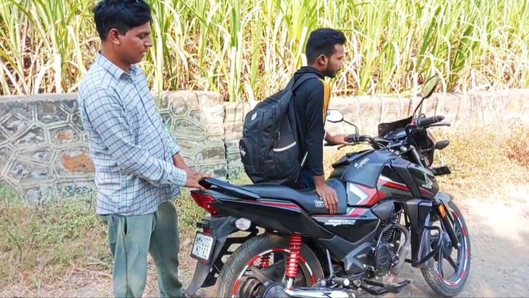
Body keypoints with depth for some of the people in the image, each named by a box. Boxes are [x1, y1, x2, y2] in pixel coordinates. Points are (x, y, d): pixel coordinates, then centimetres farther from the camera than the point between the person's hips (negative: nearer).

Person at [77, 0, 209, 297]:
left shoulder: (134, 72, 4)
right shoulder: (98, 90, -24)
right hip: (129, 201, -9)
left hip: (159, 191, 9)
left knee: (170, 259, 28)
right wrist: (180, 178, -15)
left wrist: (178, 158, 4)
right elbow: (129, 156, -24)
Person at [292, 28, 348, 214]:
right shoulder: (317, 87, -22)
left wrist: (330, 139, 35)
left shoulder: (300, 79, 7)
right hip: (301, 169, -9)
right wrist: (320, 184, -25)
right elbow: (314, 137, -26)